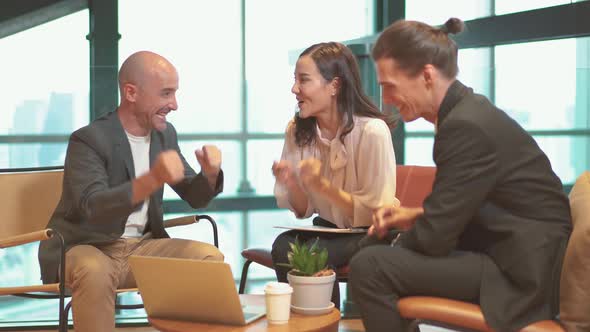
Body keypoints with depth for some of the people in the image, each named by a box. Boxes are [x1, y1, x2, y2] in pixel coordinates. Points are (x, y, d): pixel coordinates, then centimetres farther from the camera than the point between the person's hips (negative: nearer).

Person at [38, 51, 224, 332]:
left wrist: (210, 173, -14)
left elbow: (195, 197, 11)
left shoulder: (164, 134, 5)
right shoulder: (88, 140, -16)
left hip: (142, 246, 6)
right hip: (84, 248, -6)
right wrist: (153, 179, -45)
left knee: (210, 258, -14)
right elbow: (93, 207, -31)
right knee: (95, 272, -38)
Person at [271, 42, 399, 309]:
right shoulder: (297, 131, -2)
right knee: (283, 247, -25)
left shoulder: (372, 131, -19)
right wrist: (292, 184, -20)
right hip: (329, 228, 5)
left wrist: (323, 186, -28)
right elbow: (304, 211, 2)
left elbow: (376, 213, -16)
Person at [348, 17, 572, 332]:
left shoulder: (466, 125, -21)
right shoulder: (467, 111, 8)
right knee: (380, 251, 21)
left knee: (369, 266, -18)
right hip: (512, 255, 10)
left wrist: (399, 241, 2)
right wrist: (416, 215, 4)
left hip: (523, 274, -10)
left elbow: (434, 238, -18)